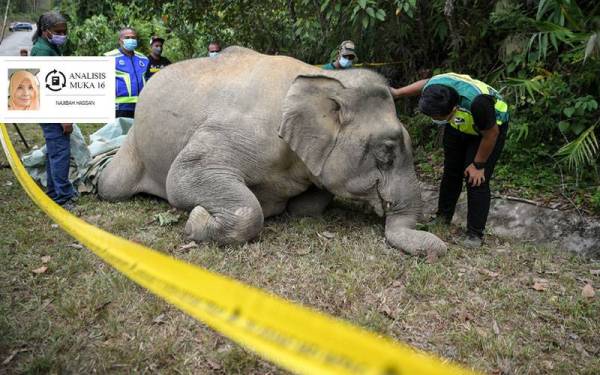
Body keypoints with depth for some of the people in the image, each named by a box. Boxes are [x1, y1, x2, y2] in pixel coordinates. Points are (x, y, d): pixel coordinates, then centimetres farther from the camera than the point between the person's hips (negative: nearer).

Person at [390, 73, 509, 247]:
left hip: (490, 126, -5)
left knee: (477, 180, -12)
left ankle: (475, 234, -2)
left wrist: (478, 165, -16)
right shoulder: (432, 88, -30)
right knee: (451, 172, 9)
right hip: (459, 125, 6)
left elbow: (491, 135, -26)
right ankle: (442, 219, 25)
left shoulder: (476, 102, -45)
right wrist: (397, 92, -1)